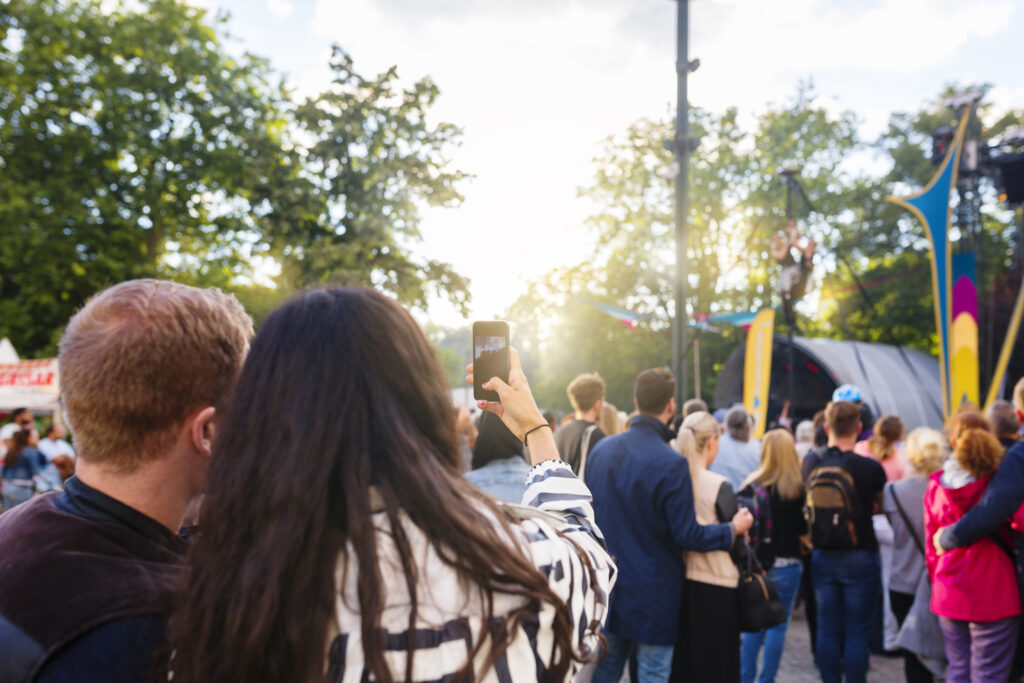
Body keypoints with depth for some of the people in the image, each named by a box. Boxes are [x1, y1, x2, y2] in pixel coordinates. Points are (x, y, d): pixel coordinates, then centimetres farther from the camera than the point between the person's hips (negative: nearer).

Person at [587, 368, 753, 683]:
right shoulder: (672, 464, -20)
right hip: (653, 593, -5)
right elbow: (687, 536, -17)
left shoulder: (601, 449, -1)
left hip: (606, 585, 6)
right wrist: (733, 529, -1)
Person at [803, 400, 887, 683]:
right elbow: (880, 504, 3)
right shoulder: (870, 467, -16)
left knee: (828, 631, 12)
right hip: (860, 558, -4)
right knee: (857, 635, 5)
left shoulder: (811, 462, -4)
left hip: (823, 556, 4)